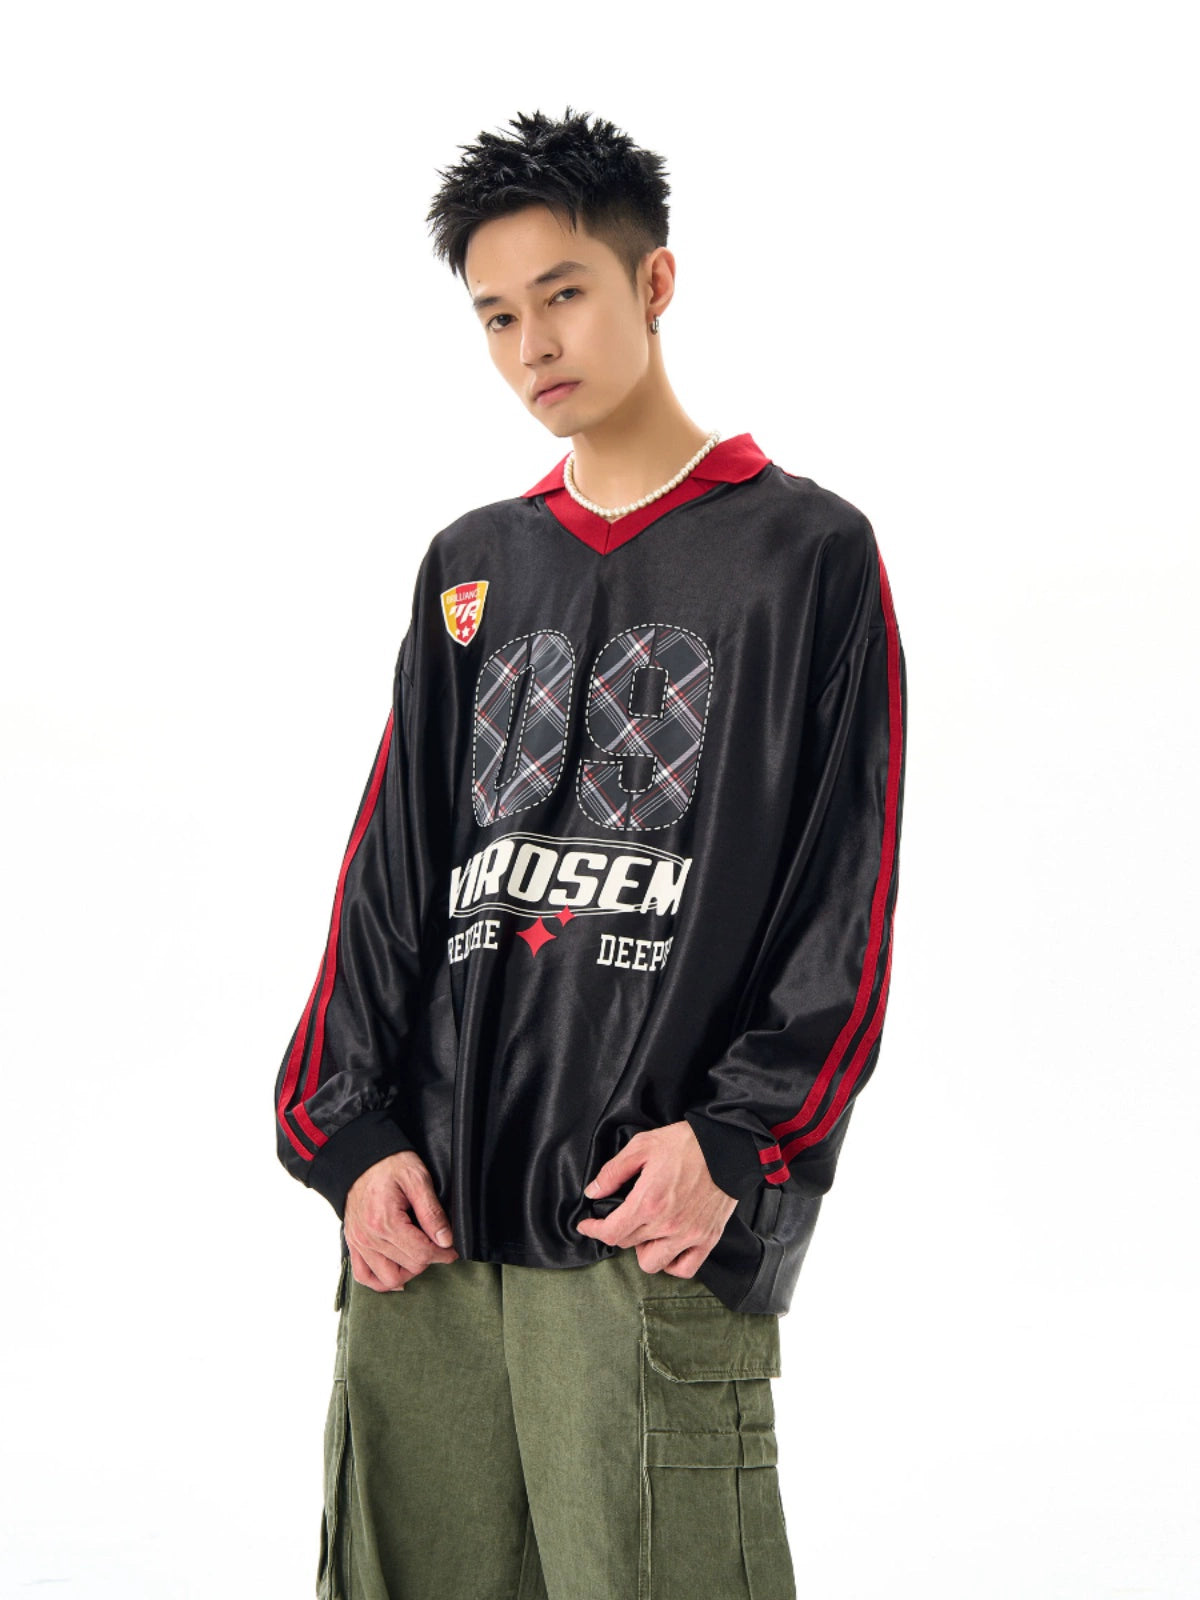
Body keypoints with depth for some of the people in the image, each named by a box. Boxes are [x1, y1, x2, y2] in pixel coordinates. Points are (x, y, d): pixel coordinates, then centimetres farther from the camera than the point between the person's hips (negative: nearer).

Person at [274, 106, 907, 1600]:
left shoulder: (807, 551, 4)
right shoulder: (470, 565, 18)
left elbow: (847, 899, -1)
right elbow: (390, 869, 16)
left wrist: (736, 1141, -12)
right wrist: (353, 1131, 4)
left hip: (654, 1229, -4)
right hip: (424, 1215, 5)